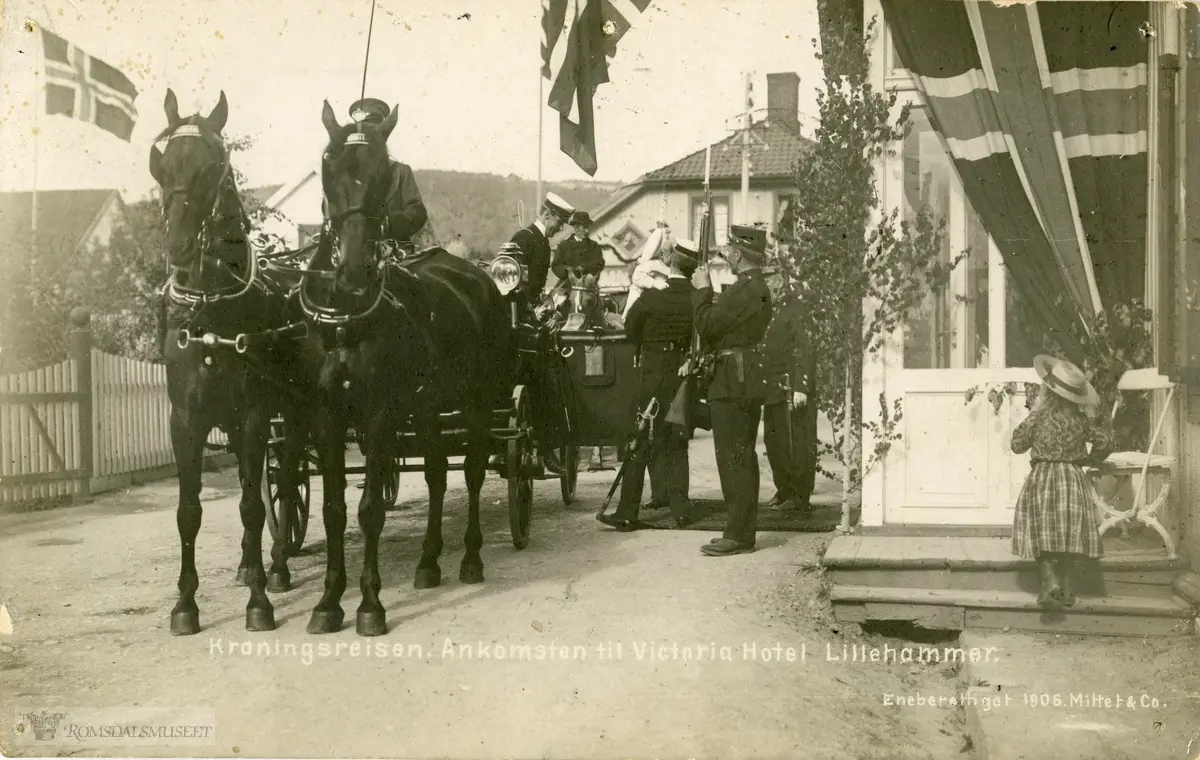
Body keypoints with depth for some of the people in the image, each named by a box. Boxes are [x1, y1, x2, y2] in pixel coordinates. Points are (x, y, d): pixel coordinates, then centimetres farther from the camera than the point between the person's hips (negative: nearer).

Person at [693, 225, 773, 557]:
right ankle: (743, 530, 21)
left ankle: (738, 534, -5)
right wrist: (706, 290, 12)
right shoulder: (755, 287, 17)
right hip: (744, 382, 11)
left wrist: (702, 289, -5)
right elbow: (722, 326, 17)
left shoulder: (748, 290, -17)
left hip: (734, 383, -11)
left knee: (734, 458, -8)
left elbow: (707, 325, -17)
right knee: (742, 458, 14)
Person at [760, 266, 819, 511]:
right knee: (773, 441, 11)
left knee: (797, 442, -3)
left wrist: (801, 388, -21)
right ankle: (784, 491, 22)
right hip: (772, 389, 8)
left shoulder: (794, 307, -8)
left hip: (792, 388, -8)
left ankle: (800, 496, 3)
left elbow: (805, 348, -15)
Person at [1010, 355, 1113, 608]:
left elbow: (1017, 444, 1)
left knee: (1041, 533, 2)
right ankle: (1065, 588, 10)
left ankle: (1051, 580, -16)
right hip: (1073, 479, 2)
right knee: (1070, 533, 9)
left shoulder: (1039, 416, -7)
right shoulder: (1080, 419, 0)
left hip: (1042, 478, -2)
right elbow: (1103, 442, 3)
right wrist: (1089, 458, 21)